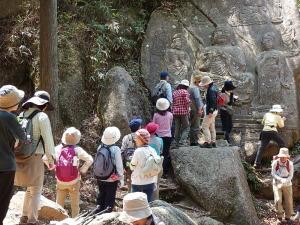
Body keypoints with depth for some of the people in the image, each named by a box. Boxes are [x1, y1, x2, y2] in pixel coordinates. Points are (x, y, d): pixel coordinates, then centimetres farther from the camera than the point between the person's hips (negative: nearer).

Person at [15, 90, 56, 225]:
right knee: (36, 191, 3)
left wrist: (18, 154, 17)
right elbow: (48, 139, -10)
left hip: (21, 158, 6)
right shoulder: (42, 116, -8)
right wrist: (51, 159, 0)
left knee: (29, 189, 21)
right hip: (35, 157, -6)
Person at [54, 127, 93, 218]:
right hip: (74, 182, -1)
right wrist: (83, 170, -3)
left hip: (60, 182, 2)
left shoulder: (57, 149, -7)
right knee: (75, 204, 12)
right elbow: (90, 160, -16)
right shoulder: (77, 150, -12)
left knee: (59, 204, 15)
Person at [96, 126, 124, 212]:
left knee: (101, 197, 20)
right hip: (112, 179, -4)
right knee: (110, 199, 9)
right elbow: (119, 165, -13)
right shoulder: (116, 149, -16)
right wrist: (121, 178, -3)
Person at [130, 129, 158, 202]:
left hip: (138, 182, -4)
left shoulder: (138, 151, -17)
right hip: (150, 182, 5)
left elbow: (132, 167, -7)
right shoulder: (153, 151, -2)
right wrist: (155, 182, 13)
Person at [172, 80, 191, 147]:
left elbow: (172, 103, 11)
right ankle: (182, 141, -9)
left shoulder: (174, 92, 11)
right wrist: (188, 110, 3)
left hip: (175, 112, 5)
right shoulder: (185, 92, -6)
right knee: (186, 127, 4)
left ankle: (177, 142, 13)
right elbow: (187, 102, -11)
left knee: (177, 128, 11)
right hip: (183, 112, -5)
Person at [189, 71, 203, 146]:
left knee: (192, 126, 15)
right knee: (196, 127, -5)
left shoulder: (190, 87, 15)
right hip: (196, 110, -10)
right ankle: (195, 142, -2)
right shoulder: (195, 88, -15)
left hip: (192, 110, 10)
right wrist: (199, 109, -19)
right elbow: (197, 99, -21)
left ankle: (192, 142, 22)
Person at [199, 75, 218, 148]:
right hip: (213, 110, 11)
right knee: (212, 127, 14)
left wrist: (210, 112, -25)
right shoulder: (213, 87, 11)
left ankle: (208, 142, -3)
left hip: (210, 111, -11)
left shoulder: (211, 90, -21)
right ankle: (213, 142, 20)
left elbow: (213, 101, -26)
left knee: (205, 126, -5)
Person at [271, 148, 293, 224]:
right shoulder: (275, 163, -14)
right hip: (277, 184, -1)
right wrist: (281, 179, -26)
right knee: (278, 201, -10)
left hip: (287, 185, 1)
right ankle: (279, 217, 10)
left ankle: (288, 217, 24)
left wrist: (286, 180, -27)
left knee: (288, 201, 4)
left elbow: (291, 176, -6)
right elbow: (273, 174, -10)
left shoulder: (290, 164, -12)